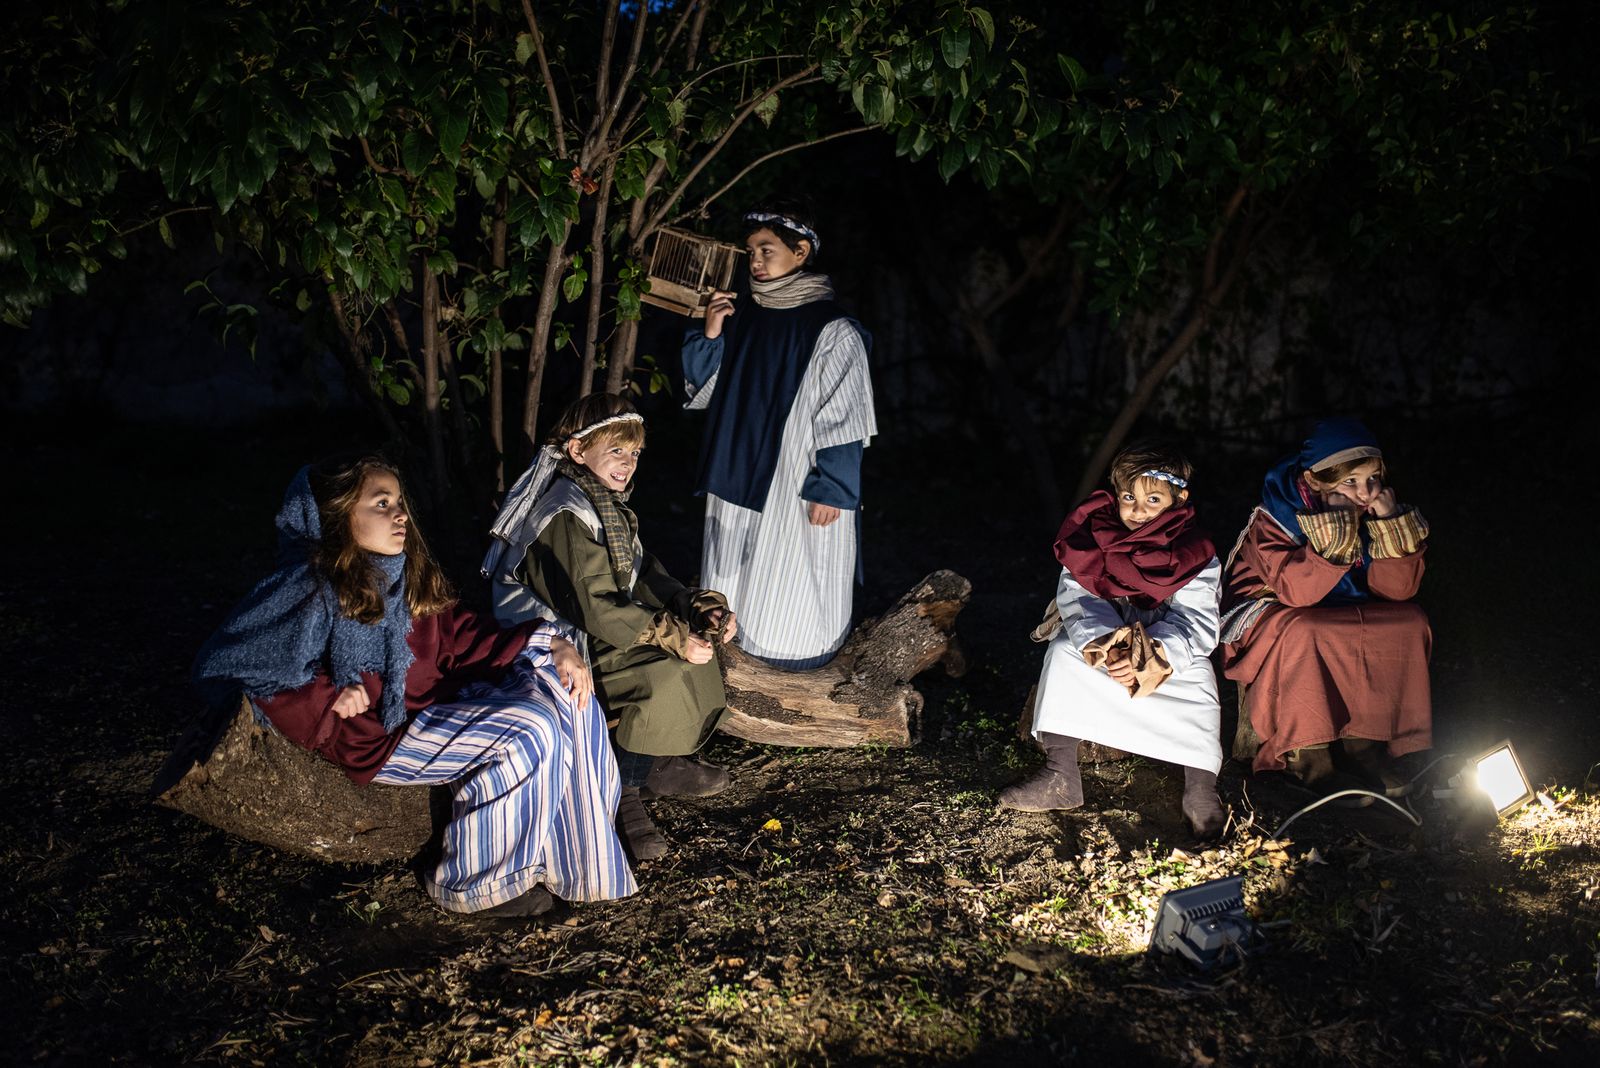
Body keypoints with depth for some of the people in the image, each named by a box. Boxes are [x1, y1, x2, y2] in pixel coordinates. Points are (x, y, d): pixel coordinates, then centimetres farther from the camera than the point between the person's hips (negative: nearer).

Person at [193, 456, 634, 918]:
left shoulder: (410, 577, 11)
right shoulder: (311, 590, -12)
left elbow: (463, 637, 10)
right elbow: (222, 667, -13)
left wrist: (553, 644, -6)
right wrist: (329, 699, -20)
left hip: (441, 704, 8)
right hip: (381, 733, -8)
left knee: (565, 692, -8)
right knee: (529, 733, -24)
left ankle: (581, 861, -4)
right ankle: (473, 885, -7)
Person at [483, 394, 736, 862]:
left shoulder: (607, 502, 10)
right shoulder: (567, 517, -23)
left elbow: (644, 576, 9)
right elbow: (597, 610, -27)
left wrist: (702, 607, -7)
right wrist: (675, 638, -26)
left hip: (596, 631, 10)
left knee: (696, 636, 0)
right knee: (666, 675, -24)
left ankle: (662, 763, 9)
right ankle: (623, 793, -7)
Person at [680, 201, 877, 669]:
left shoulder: (832, 329, -13)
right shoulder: (743, 319, 7)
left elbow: (843, 419, -14)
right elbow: (703, 392, 11)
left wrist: (830, 489, -17)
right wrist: (709, 337, -4)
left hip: (796, 487, -7)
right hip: (740, 479, 7)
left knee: (791, 582, 1)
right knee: (736, 576, 16)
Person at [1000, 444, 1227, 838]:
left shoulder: (1195, 556, -11)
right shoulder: (1091, 541, -6)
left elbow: (1193, 623, -24)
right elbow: (1079, 601, -19)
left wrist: (1152, 657, -44)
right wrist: (1101, 645, -40)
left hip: (1171, 654, -2)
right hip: (1100, 645, 2)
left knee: (1197, 674, -32)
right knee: (1064, 652, -26)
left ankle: (1201, 789, -25)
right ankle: (1060, 778, -23)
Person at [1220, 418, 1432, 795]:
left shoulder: (1375, 509, -7)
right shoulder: (1274, 515, -22)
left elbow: (1399, 590, -11)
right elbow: (1298, 591, -33)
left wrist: (1391, 522, -25)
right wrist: (1337, 526, -39)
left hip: (1343, 618, 6)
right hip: (1269, 619, -5)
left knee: (1410, 622, -17)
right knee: (1302, 632, -36)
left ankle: (1363, 740, -11)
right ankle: (1307, 754, -21)